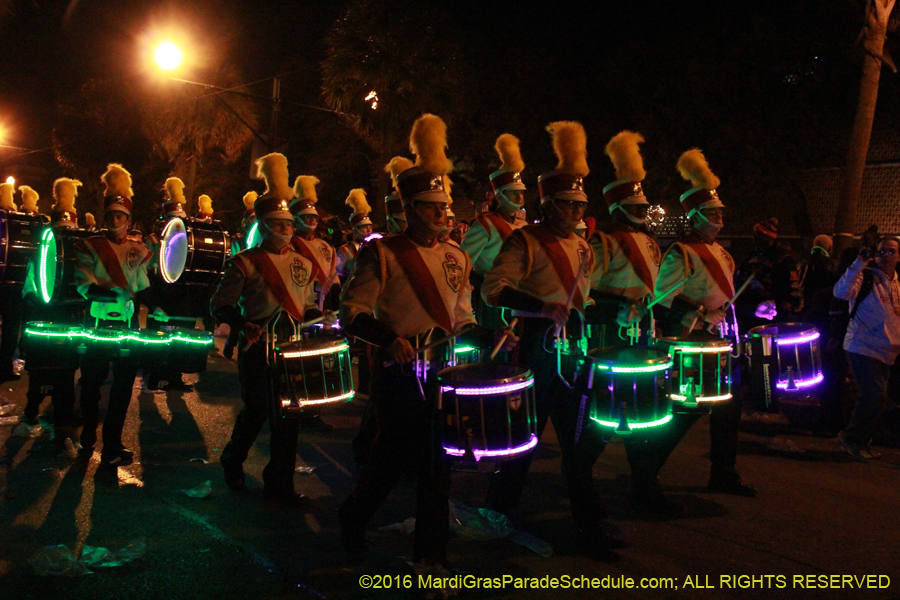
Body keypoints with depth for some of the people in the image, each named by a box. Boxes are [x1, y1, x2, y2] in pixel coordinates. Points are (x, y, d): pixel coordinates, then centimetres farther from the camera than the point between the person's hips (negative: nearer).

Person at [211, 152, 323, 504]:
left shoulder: (301, 262, 11)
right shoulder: (245, 263, -3)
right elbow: (220, 304, -5)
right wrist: (242, 323, -22)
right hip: (259, 347, -4)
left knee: (289, 416, 5)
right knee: (256, 410, 3)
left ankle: (279, 485, 15)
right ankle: (233, 462, 32)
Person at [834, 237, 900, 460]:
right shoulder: (866, 277, -8)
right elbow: (841, 292, -28)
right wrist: (859, 264, -33)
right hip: (862, 348, -8)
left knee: (873, 397, 11)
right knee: (876, 396, -15)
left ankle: (859, 442, 22)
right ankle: (852, 437, 0)